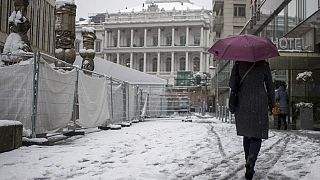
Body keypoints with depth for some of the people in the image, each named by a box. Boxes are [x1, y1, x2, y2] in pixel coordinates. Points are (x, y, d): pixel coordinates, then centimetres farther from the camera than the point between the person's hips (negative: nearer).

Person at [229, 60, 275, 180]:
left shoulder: (239, 64, 1)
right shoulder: (263, 65, 1)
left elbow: (232, 84, -3)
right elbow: (270, 86, 6)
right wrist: (272, 104, 17)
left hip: (242, 104, 2)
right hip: (259, 104, -2)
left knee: (246, 135, 15)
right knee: (257, 136, 1)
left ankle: (249, 165, 22)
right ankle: (251, 160, -24)